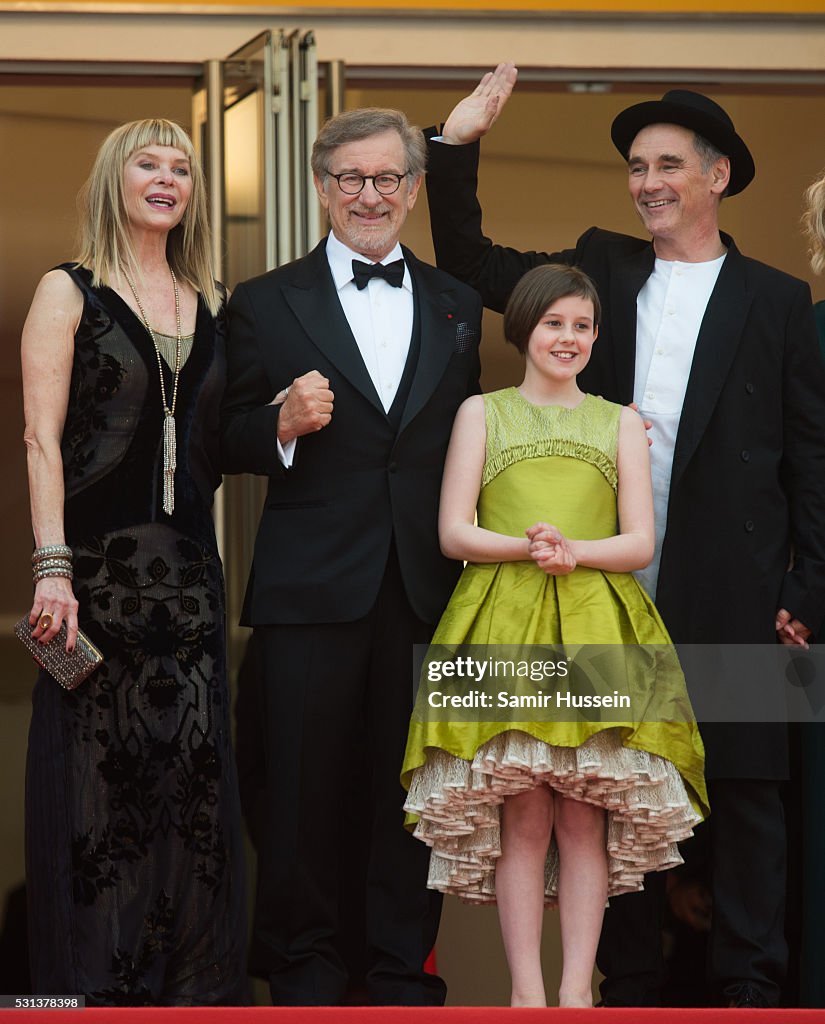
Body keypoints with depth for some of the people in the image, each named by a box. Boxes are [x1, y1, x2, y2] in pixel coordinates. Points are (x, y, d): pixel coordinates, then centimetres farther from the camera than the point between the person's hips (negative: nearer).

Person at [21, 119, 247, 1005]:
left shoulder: (212, 304, 15)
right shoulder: (69, 293, 2)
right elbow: (42, 439, -6)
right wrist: (52, 567, -16)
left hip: (187, 567, 4)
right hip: (98, 565, -4)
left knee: (194, 776, 2)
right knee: (96, 773, -3)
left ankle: (196, 988, 9)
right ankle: (95, 988, 5)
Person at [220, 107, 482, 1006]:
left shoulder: (456, 306, 13)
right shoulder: (265, 305, 3)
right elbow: (226, 449, 3)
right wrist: (283, 425, -17)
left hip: (426, 587, 2)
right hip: (313, 586, -2)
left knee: (414, 784, 6)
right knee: (305, 787, 3)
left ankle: (405, 967, 17)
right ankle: (301, 965, 17)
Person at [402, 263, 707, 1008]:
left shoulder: (621, 424, 15)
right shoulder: (482, 414, 13)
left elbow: (641, 543, 7)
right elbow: (454, 533, 5)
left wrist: (574, 550, -12)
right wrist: (526, 547, -13)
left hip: (596, 628, 1)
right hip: (503, 627, -1)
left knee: (585, 820, -4)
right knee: (522, 819, -7)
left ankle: (578, 989, 0)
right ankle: (526, 991, -3)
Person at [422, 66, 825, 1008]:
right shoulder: (601, 272, 12)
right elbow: (472, 265, 14)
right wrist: (457, 146, 2)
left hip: (731, 595, -3)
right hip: (613, 588, 3)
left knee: (743, 787, 2)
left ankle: (748, 984, 10)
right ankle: (629, 981, 17)